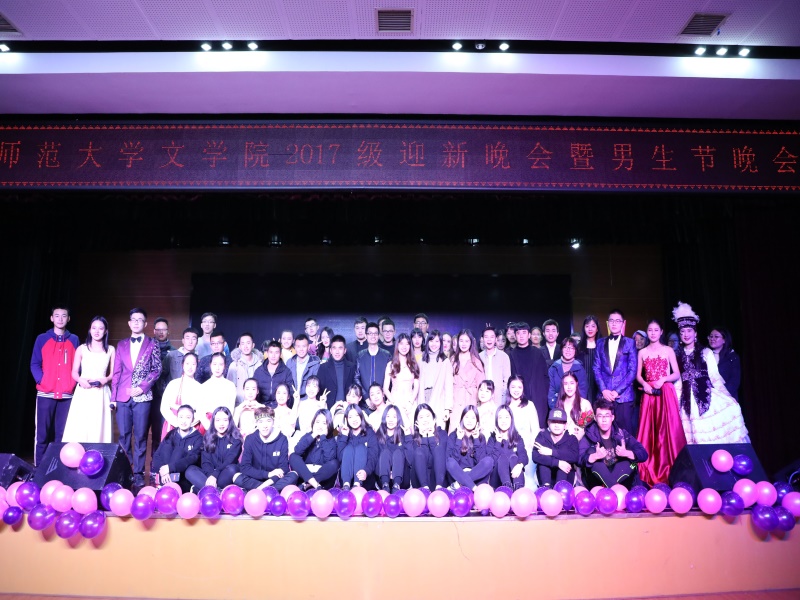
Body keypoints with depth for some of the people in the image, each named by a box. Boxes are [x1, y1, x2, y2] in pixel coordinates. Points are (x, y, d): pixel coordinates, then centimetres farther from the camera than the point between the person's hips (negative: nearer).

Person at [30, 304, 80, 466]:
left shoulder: (74, 340, 10)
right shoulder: (42, 339, 7)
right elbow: (34, 364, 4)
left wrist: (73, 384, -4)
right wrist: (41, 381, -10)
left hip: (67, 394, 1)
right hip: (45, 393, -1)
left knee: (62, 434, 4)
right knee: (42, 433, -1)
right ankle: (39, 467, 6)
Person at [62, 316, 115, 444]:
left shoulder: (110, 350, 8)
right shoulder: (82, 349, 8)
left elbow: (113, 374, 8)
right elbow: (74, 372, 8)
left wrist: (105, 380, -12)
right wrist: (80, 380, -12)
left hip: (101, 394, 0)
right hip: (83, 393, 0)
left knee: (98, 429, -3)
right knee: (78, 429, -5)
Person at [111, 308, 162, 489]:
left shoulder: (152, 344, 4)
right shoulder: (121, 344, 13)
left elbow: (157, 370, 1)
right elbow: (117, 372, 11)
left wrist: (142, 387, -10)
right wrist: (113, 396, 5)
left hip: (142, 396, -2)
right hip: (123, 396, 3)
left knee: (140, 436, 0)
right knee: (123, 436, 5)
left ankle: (138, 473, 7)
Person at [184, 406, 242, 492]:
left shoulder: (235, 439, -1)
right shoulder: (208, 437, 7)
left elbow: (229, 461, -13)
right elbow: (205, 461, -3)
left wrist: (215, 475, -29)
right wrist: (210, 476, -24)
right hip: (209, 474, 3)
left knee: (232, 468, -34)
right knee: (190, 470, -23)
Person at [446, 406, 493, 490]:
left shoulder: (481, 437, 6)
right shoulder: (453, 436, 2)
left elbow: (480, 461, -10)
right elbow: (453, 460, -13)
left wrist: (476, 440, -12)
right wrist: (459, 439, -17)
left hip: (477, 475, 2)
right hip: (457, 474, -1)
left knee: (489, 461, -27)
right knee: (450, 462, -32)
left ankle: (459, 484, -28)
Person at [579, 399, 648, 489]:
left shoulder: (622, 434, -3)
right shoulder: (589, 436, -8)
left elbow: (643, 454, -11)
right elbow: (580, 459, -22)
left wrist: (626, 453, -32)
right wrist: (596, 456, -42)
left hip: (621, 478, 1)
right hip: (597, 483, -1)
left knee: (630, 458, -20)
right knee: (591, 452, -21)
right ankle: (615, 487, -31)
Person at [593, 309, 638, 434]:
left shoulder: (630, 343, 5)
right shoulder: (600, 343, 12)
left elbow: (632, 370, -1)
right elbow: (596, 368, 8)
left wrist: (617, 391, -9)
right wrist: (604, 390, -6)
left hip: (624, 395, -2)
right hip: (604, 395, 2)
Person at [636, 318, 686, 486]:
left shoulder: (668, 350, 5)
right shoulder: (642, 352, 10)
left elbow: (677, 374, 2)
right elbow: (638, 375, 11)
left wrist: (663, 379, -15)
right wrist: (644, 384, -8)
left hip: (666, 392, -2)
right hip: (649, 393, 2)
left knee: (667, 428, -5)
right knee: (649, 430, 0)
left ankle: (668, 469, 3)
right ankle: (650, 471, 7)